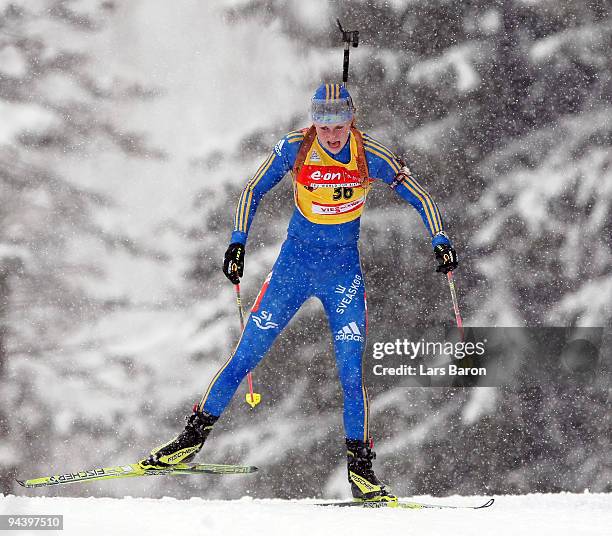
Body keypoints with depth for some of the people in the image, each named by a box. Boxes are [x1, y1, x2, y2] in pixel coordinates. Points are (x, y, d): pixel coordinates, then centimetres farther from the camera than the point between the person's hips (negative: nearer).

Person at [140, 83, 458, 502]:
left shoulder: (371, 156, -13)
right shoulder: (294, 149, -12)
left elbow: (420, 197, -5)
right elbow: (253, 192, -1)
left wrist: (440, 240, -18)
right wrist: (238, 243, -12)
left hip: (344, 269, -1)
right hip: (295, 262, 1)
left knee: (352, 370, -8)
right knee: (247, 354, -1)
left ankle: (360, 466, 2)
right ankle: (195, 434, 11)